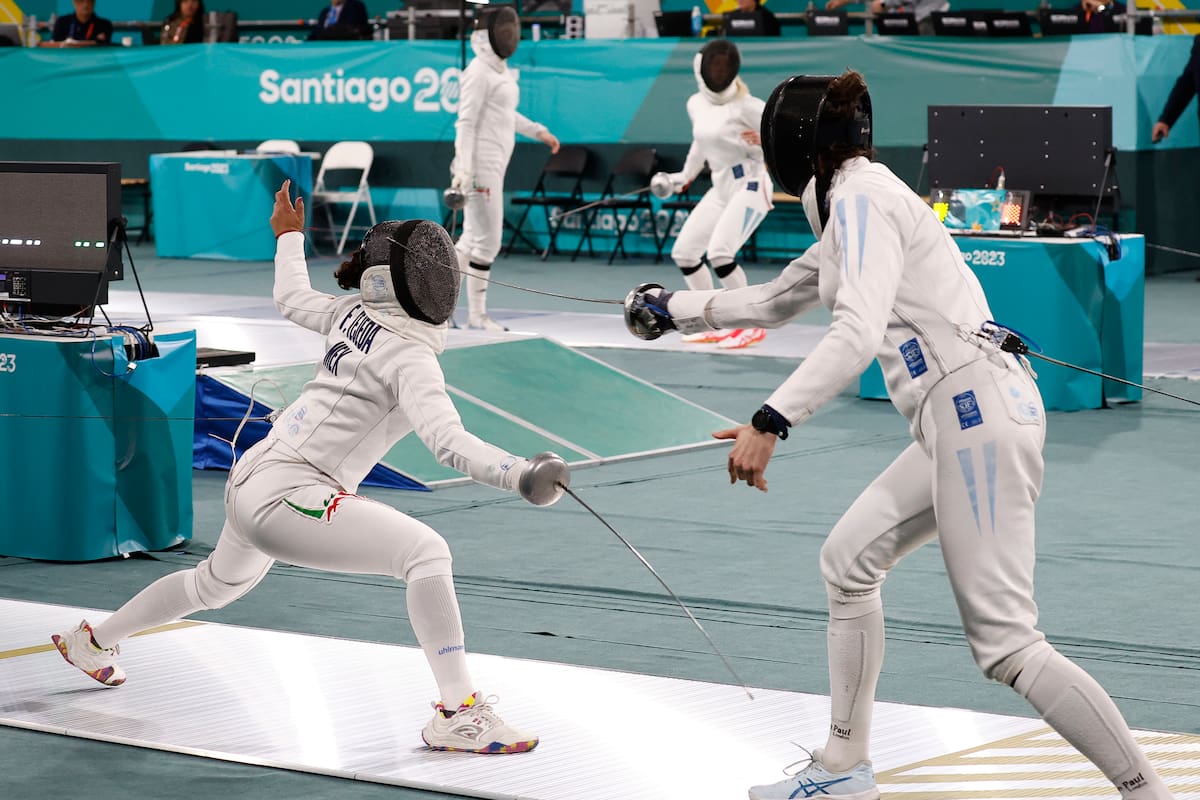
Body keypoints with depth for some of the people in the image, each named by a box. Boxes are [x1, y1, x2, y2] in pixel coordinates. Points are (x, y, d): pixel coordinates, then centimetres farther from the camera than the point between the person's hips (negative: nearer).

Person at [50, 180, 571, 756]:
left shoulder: (354, 313, 4)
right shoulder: (410, 358, -18)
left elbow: (290, 299, 26)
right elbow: (448, 442, -35)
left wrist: (289, 237, 43)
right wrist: (518, 475, -47)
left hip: (251, 480, 9)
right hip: (286, 497, -9)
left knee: (219, 584, 37)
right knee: (425, 553, -20)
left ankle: (92, 642, 57)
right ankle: (458, 714, -23)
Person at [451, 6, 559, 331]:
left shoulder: (500, 70, 14)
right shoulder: (478, 72, -14)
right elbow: (465, 122, -19)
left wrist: (538, 131, 25)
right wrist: (464, 170, -25)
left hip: (492, 166, 10)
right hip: (479, 167, -10)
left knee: (474, 240, 12)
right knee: (488, 241, -5)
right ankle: (477, 314, 3)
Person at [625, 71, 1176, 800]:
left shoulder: (862, 197, -9)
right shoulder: (856, 208, 21)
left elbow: (857, 334, -24)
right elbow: (773, 304, 37)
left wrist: (769, 423, -29)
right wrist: (676, 308, 43)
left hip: (977, 416, -10)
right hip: (968, 417, 10)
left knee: (1006, 646, -9)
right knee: (848, 563, 20)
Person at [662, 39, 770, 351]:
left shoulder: (745, 105, -15)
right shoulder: (696, 104, 5)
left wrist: (763, 143, -30)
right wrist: (685, 176, 30)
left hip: (750, 187, -8)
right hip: (721, 188, 8)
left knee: (719, 253, -24)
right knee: (683, 253, 6)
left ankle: (751, 326, -11)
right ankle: (717, 325, 19)